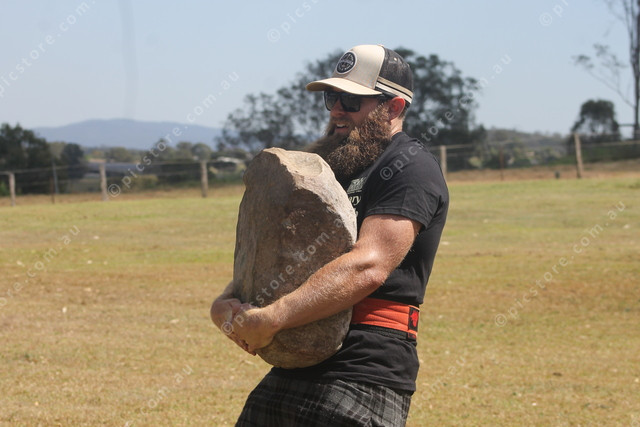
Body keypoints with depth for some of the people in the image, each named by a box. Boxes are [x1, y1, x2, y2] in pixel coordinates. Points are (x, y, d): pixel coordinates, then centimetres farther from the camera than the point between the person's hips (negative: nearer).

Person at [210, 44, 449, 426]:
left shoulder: (411, 168, -5)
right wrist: (226, 304, -2)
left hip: (364, 377, -8)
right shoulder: (330, 168, 22)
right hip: (292, 372, 8)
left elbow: (368, 267, -20)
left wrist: (271, 319, -25)